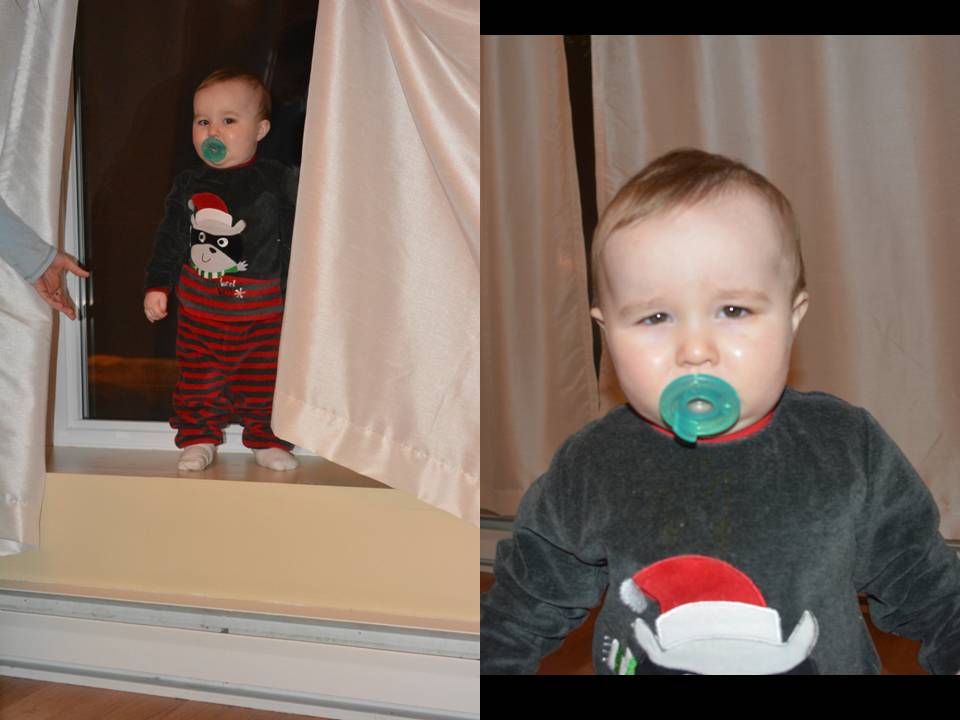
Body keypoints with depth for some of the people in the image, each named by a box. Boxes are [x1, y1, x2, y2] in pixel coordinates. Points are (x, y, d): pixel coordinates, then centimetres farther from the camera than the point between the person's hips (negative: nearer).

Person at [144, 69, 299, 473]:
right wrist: (157, 285, 7)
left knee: (266, 381, 7)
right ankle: (197, 438, 25)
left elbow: (296, 241, -4)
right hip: (199, 312, 2)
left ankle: (268, 439, 23)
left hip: (263, 314, -2)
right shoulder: (188, 185, 2)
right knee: (198, 381, 10)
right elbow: (169, 239, 11)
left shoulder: (277, 182, -7)